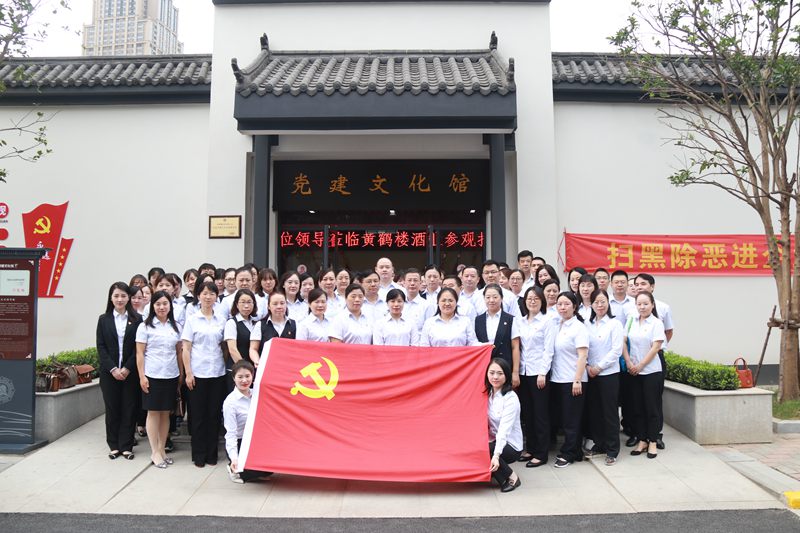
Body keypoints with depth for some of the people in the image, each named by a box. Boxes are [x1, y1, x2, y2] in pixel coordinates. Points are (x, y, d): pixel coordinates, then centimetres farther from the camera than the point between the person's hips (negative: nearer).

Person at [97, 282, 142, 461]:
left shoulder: (136, 319, 1)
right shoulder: (104, 319, 5)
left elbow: (139, 347, -3)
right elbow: (101, 347, 0)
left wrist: (127, 368, -11)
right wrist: (113, 369, -10)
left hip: (130, 371, -1)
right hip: (109, 372, 1)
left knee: (129, 409, 3)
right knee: (112, 409, 7)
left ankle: (126, 446, 12)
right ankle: (114, 446, 17)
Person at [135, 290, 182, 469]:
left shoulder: (176, 326, 8)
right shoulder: (145, 326, -3)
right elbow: (140, 353, -4)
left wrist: (181, 374, 7)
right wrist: (142, 377, -9)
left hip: (171, 376, 3)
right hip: (152, 376, -3)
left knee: (166, 413, 9)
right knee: (153, 412, 4)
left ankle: (162, 449, 20)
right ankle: (155, 452, 13)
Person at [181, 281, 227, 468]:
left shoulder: (221, 321, 7)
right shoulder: (192, 320, 0)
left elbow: (224, 347, 10)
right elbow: (186, 349, -1)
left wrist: (228, 367, 1)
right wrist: (188, 373, -8)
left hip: (218, 372, 2)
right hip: (198, 373, -2)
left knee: (214, 414, 7)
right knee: (198, 414, 4)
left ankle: (212, 453, 18)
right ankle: (199, 454, 15)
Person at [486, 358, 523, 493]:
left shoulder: (511, 398, -18)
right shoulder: (488, 393, 3)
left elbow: (504, 429, -27)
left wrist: (496, 455, -36)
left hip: (510, 445, -5)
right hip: (494, 441, 5)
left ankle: (511, 477, -9)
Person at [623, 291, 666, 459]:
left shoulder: (656, 323, -5)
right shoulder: (631, 321, 6)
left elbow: (655, 348, -11)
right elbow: (623, 342, 3)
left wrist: (640, 366, -11)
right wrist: (629, 363, -8)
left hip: (651, 371, -4)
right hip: (634, 372, 4)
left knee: (652, 407, 3)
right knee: (638, 407, 9)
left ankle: (653, 442, 14)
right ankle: (641, 440, 19)